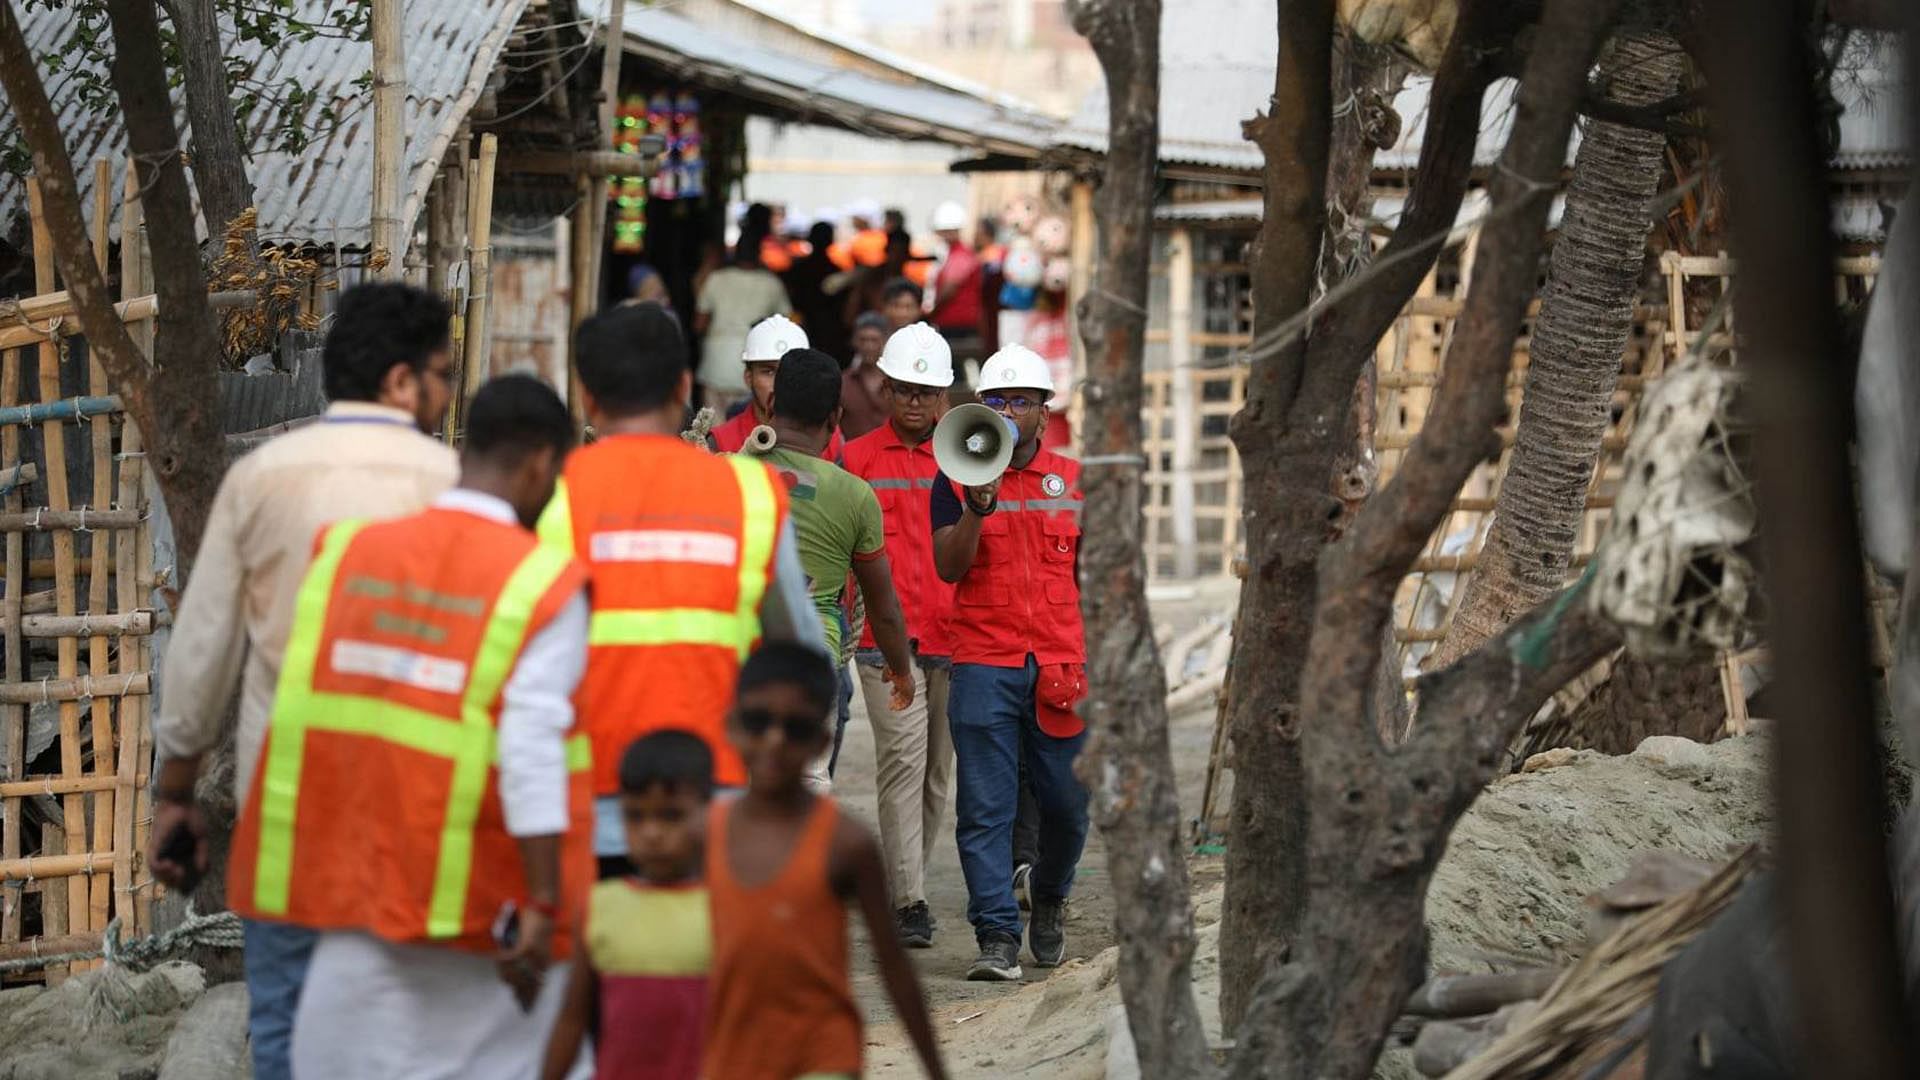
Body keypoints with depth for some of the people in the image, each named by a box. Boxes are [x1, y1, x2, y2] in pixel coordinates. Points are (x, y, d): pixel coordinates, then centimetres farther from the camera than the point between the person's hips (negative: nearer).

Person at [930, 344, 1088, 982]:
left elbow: (1089, 574, 15)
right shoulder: (957, 479, 5)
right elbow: (948, 568, -6)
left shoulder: (1072, 480, 11)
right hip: (983, 665, -2)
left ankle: (1050, 898, 31)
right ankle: (998, 937, -4)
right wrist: (978, 505, -20)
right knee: (985, 809, -6)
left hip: (1061, 664, 2)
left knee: (1067, 804, 4)